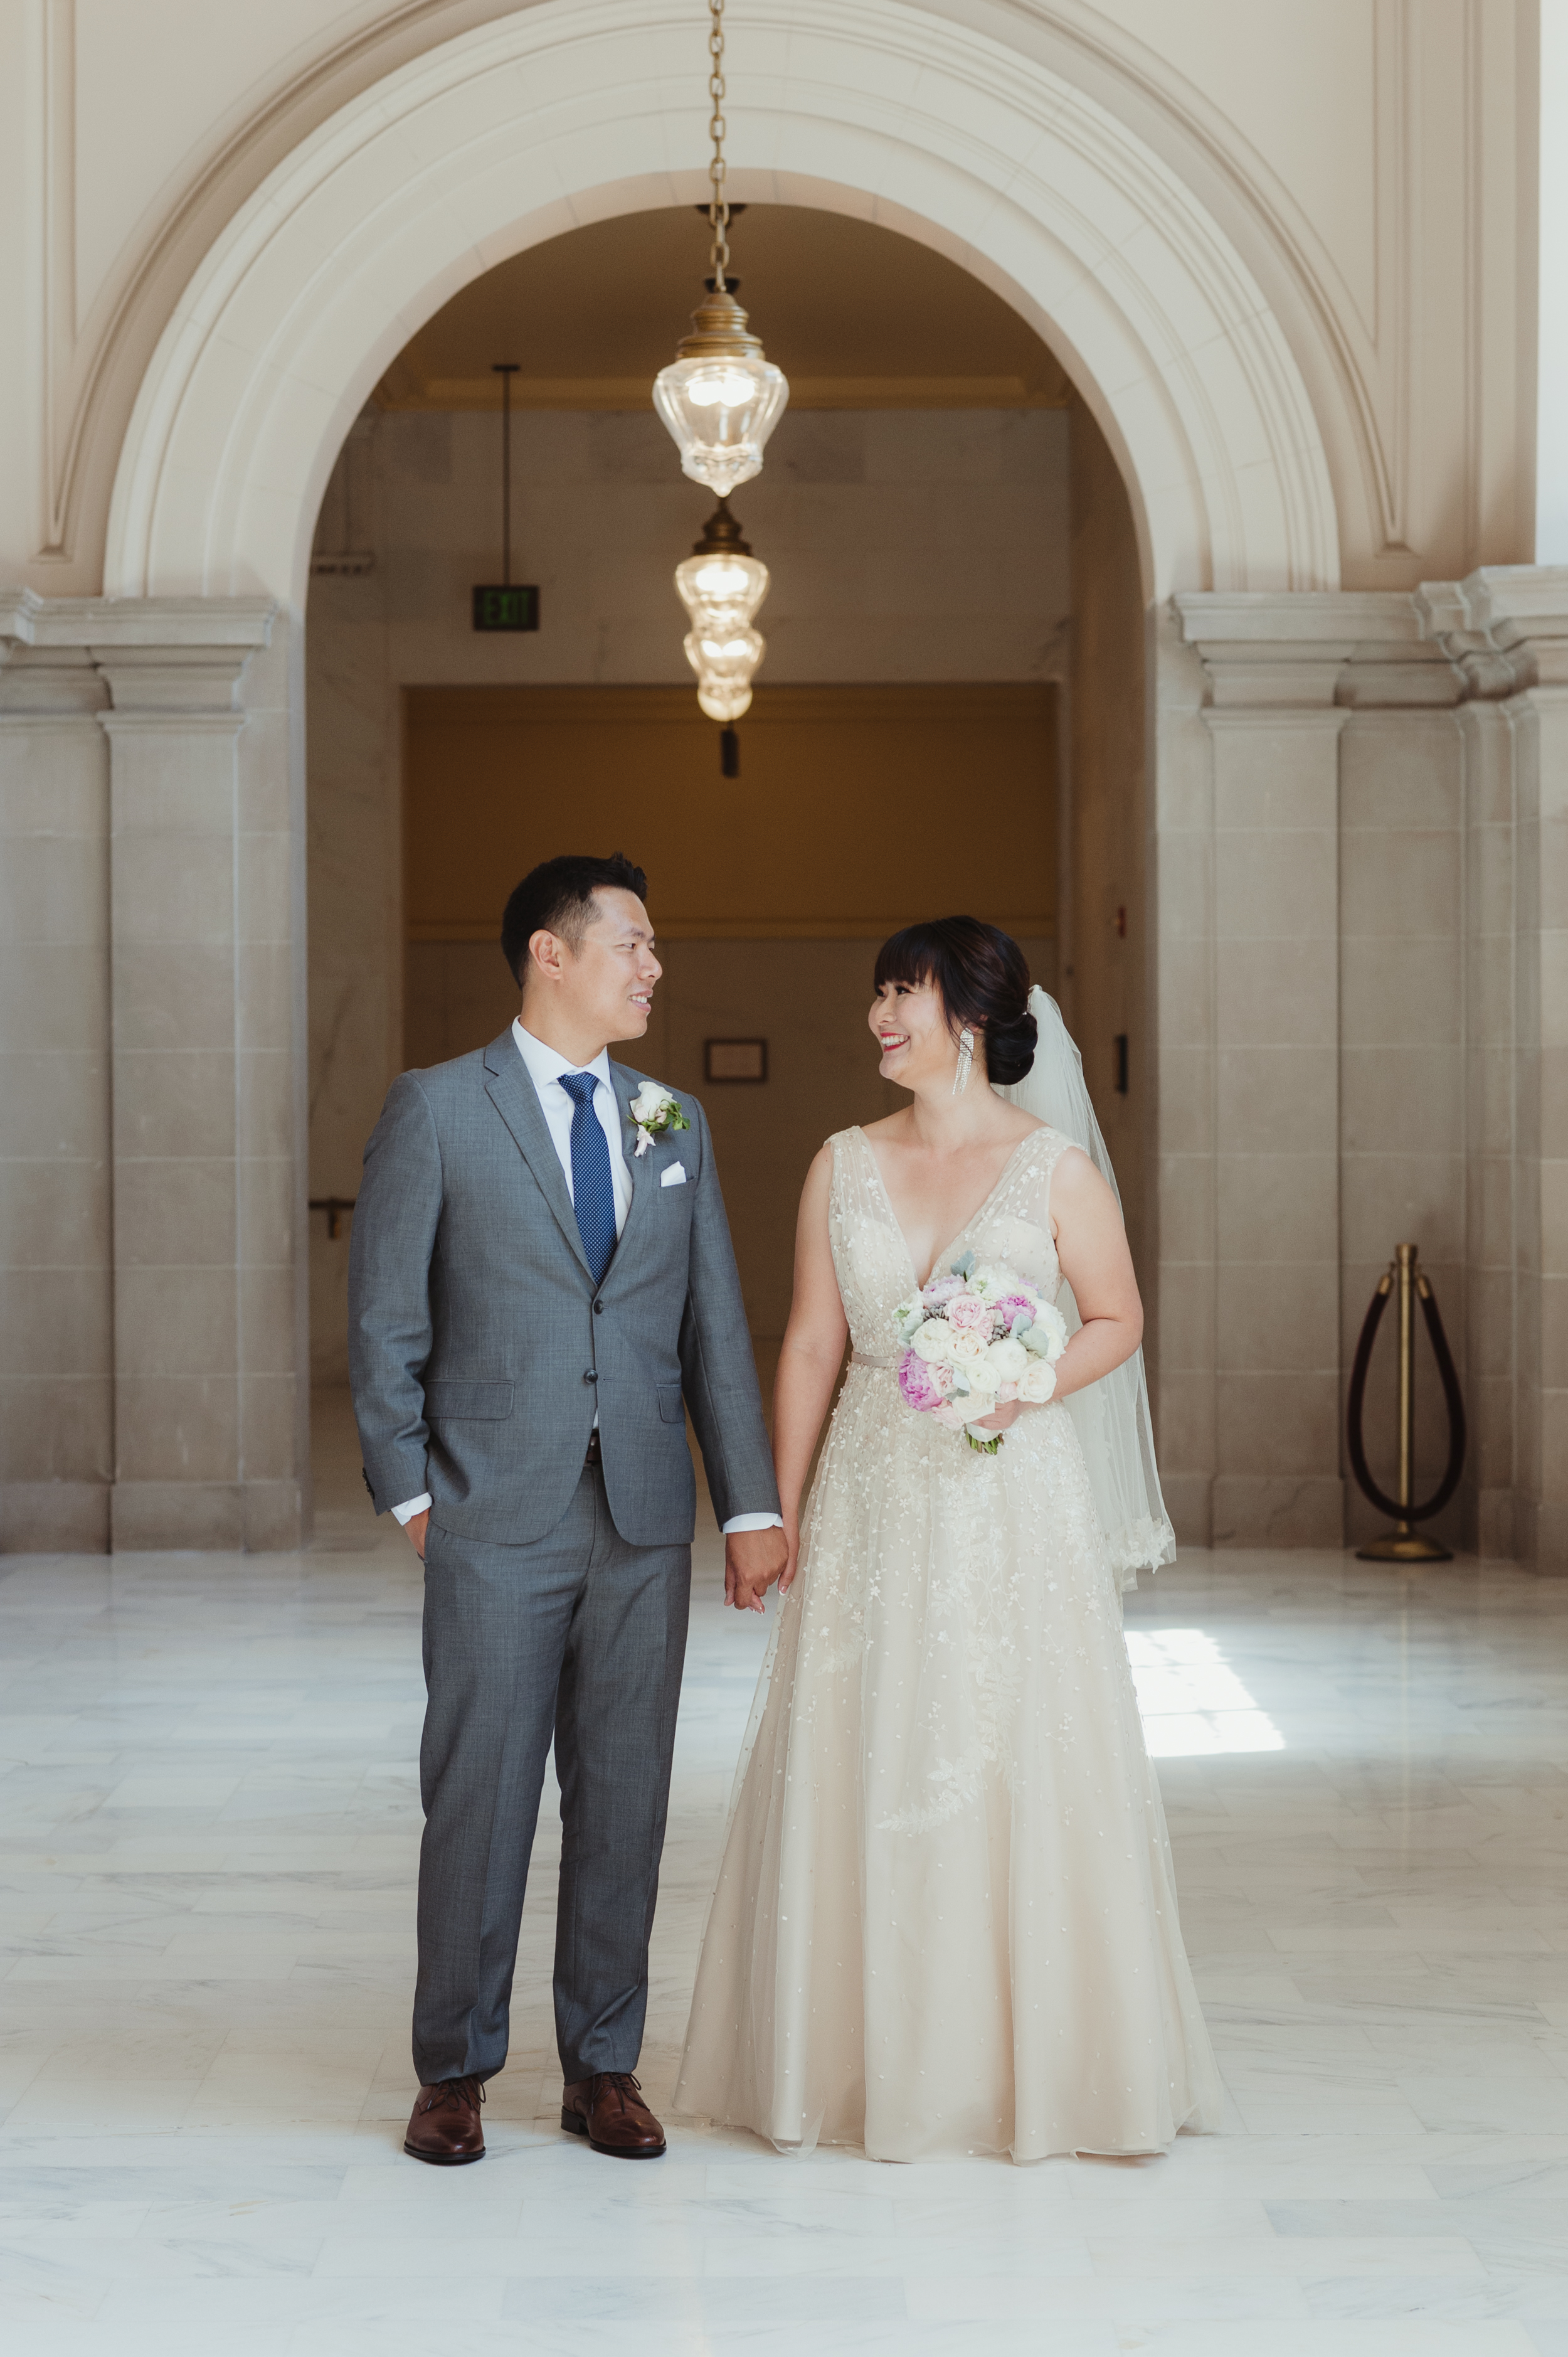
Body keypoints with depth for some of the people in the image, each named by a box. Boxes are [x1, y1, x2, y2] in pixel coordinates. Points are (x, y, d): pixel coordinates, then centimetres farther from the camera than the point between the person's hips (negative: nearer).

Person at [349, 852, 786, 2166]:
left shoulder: (674, 1123, 12)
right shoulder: (438, 1111, -1)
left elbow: (716, 1324, 11)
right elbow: (386, 1321, 0)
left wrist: (753, 1503, 6)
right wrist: (409, 1491, -4)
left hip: (646, 1519, 4)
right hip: (498, 1524, -4)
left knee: (626, 1799, 7)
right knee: (478, 1799, 1)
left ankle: (604, 2066, 18)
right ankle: (455, 2071, 15)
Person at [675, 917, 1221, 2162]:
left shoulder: (1056, 1166, -3)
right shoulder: (845, 1166, 7)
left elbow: (1119, 1319, 3)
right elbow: (811, 1347, 8)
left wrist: (1033, 1385, -15)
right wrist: (780, 1514, 5)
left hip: (1013, 1493, -3)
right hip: (875, 1501, 3)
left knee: (1023, 1771, -1)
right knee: (861, 1773, 3)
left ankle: (1036, 2062, 12)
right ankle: (873, 2060, 14)